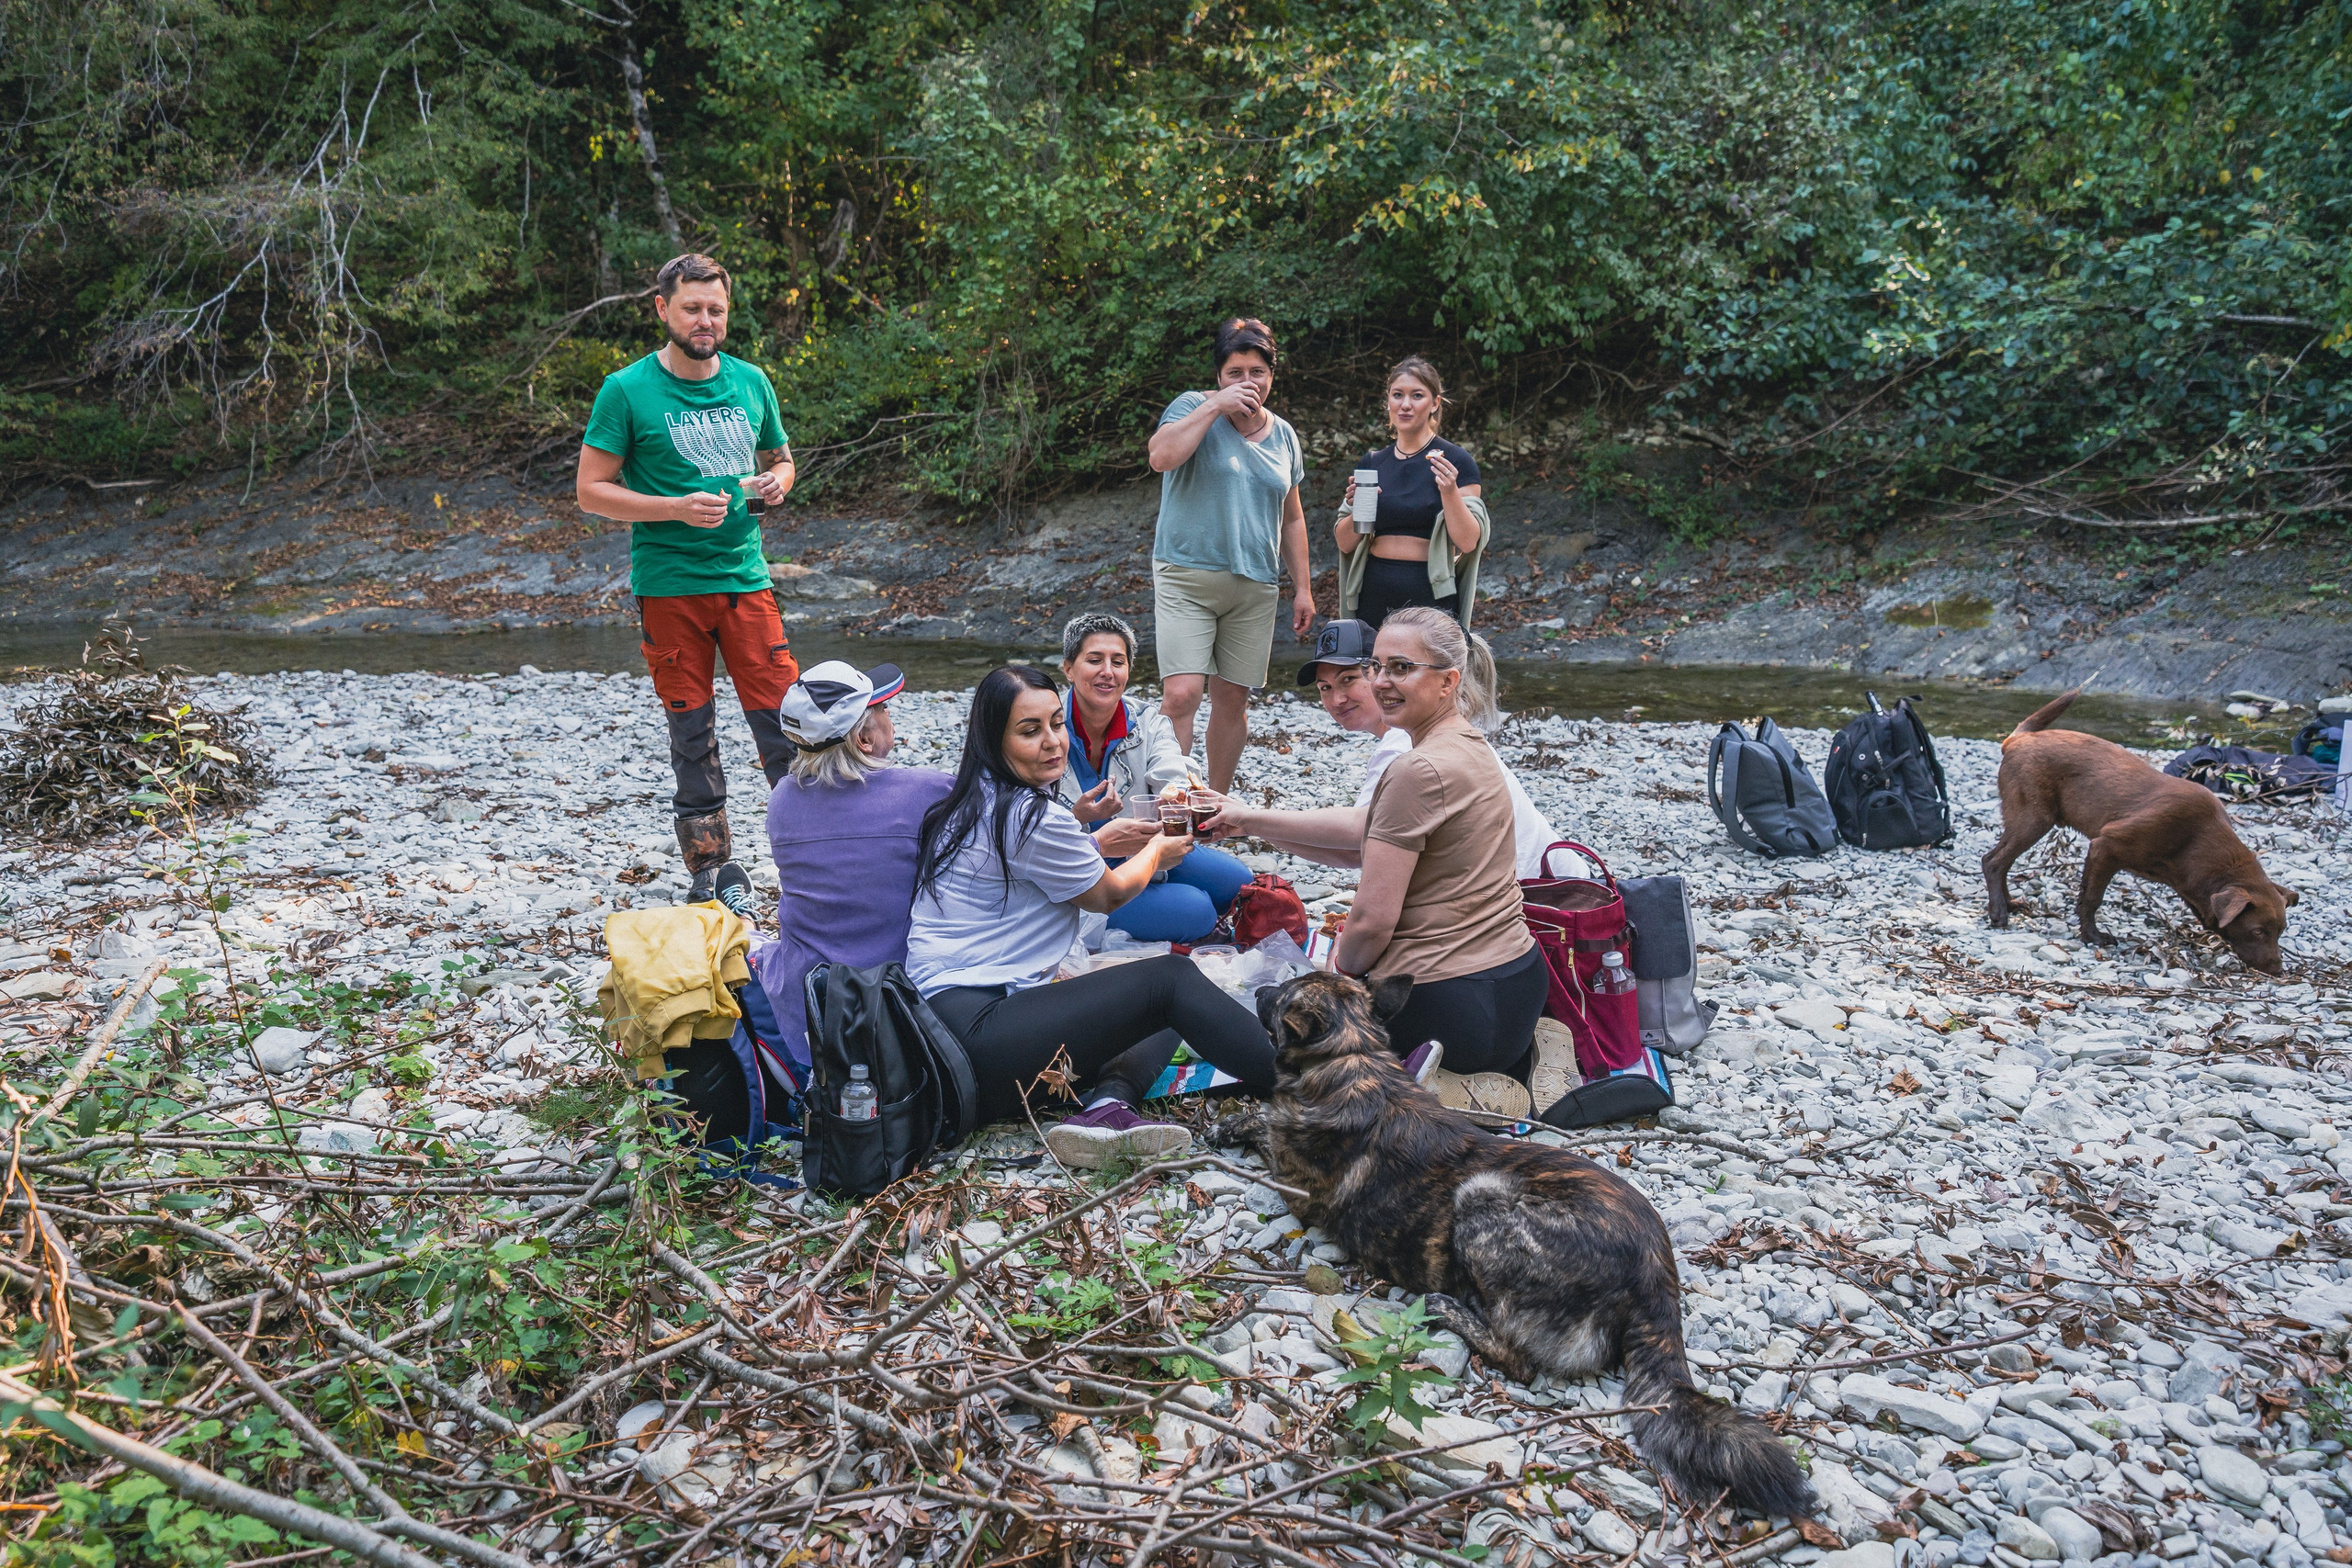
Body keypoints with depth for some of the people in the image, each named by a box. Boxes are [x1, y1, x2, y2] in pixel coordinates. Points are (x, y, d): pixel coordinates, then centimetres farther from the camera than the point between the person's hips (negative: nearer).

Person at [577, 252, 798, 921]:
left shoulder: (750, 381, 9)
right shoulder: (627, 390, -4)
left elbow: (780, 458, 23)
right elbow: (592, 491, -5)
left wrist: (777, 482, -1)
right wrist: (678, 508, -17)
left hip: (745, 574, 3)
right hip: (668, 584, -3)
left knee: (781, 716, -3)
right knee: (692, 731, 4)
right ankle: (712, 871, 15)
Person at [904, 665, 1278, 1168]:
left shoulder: (974, 802, 15)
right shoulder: (1032, 815, -14)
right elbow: (1108, 895, 3)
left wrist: (1097, 842, 31)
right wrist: (1157, 852, 23)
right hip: (977, 1033, -10)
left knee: (1164, 1017, 13)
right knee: (1172, 979, -10)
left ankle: (1107, 1106, -14)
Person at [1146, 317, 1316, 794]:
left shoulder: (1283, 434, 14)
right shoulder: (1193, 408, -1)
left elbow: (1292, 518, 21)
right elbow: (1162, 457, -22)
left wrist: (1303, 587, 17)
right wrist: (1217, 405, -19)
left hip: (1255, 586, 5)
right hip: (1187, 576, -5)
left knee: (1232, 699, 7)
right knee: (1181, 693, -16)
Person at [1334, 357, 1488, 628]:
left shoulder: (1455, 462, -3)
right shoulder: (1371, 463, 10)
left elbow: (1468, 542, -10)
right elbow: (1345, 544, 9)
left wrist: (1450, 491, -22)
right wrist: (1358, 508, -9)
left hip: (1431, 596, -4)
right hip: (1375, 595, 4)